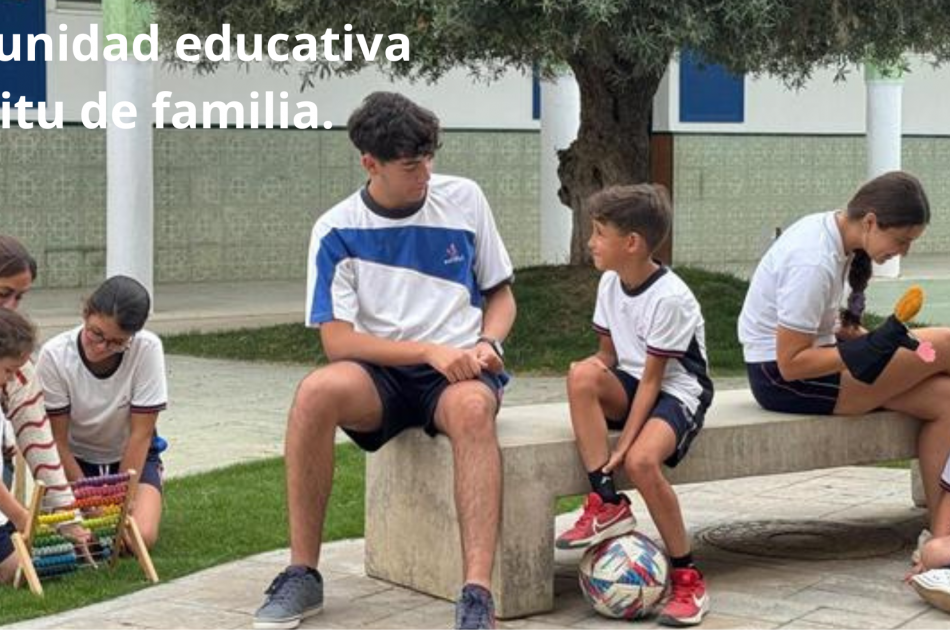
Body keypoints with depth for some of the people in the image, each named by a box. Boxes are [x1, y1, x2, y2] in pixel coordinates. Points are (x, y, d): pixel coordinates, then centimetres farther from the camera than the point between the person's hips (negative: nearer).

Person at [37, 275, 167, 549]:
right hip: (74, 459, 1)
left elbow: (141, 434, -19)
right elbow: (58, 441, -15)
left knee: (141, 536, -24)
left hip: (130, 457, 0)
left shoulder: (147, 349, -25)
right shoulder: (54, 355, -24)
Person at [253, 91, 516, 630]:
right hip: (382, 374, 0)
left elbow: (502, 295, 13)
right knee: (316, 392, -33)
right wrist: (428, 351, -19)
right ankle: (303, 574, -20)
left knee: (472, 407, -37)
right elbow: (338, 341, -8)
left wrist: (487, 344, -9)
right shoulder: (337, 231, -3)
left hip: (460, 369, 0)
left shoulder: (464, 199, 3)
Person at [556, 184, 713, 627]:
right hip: (631, 385, 7)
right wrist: (594, 394, -16)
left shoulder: (669, 297, -20)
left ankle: (688, 579, -16)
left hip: (677, 391, -6)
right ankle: (607, 505, -21)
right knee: (582, 374, -27)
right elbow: (608, 353, 7)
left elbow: (652, 379, -20)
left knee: (642, 460, -34)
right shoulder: (610, 283, 2)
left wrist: (623, 444, -24)